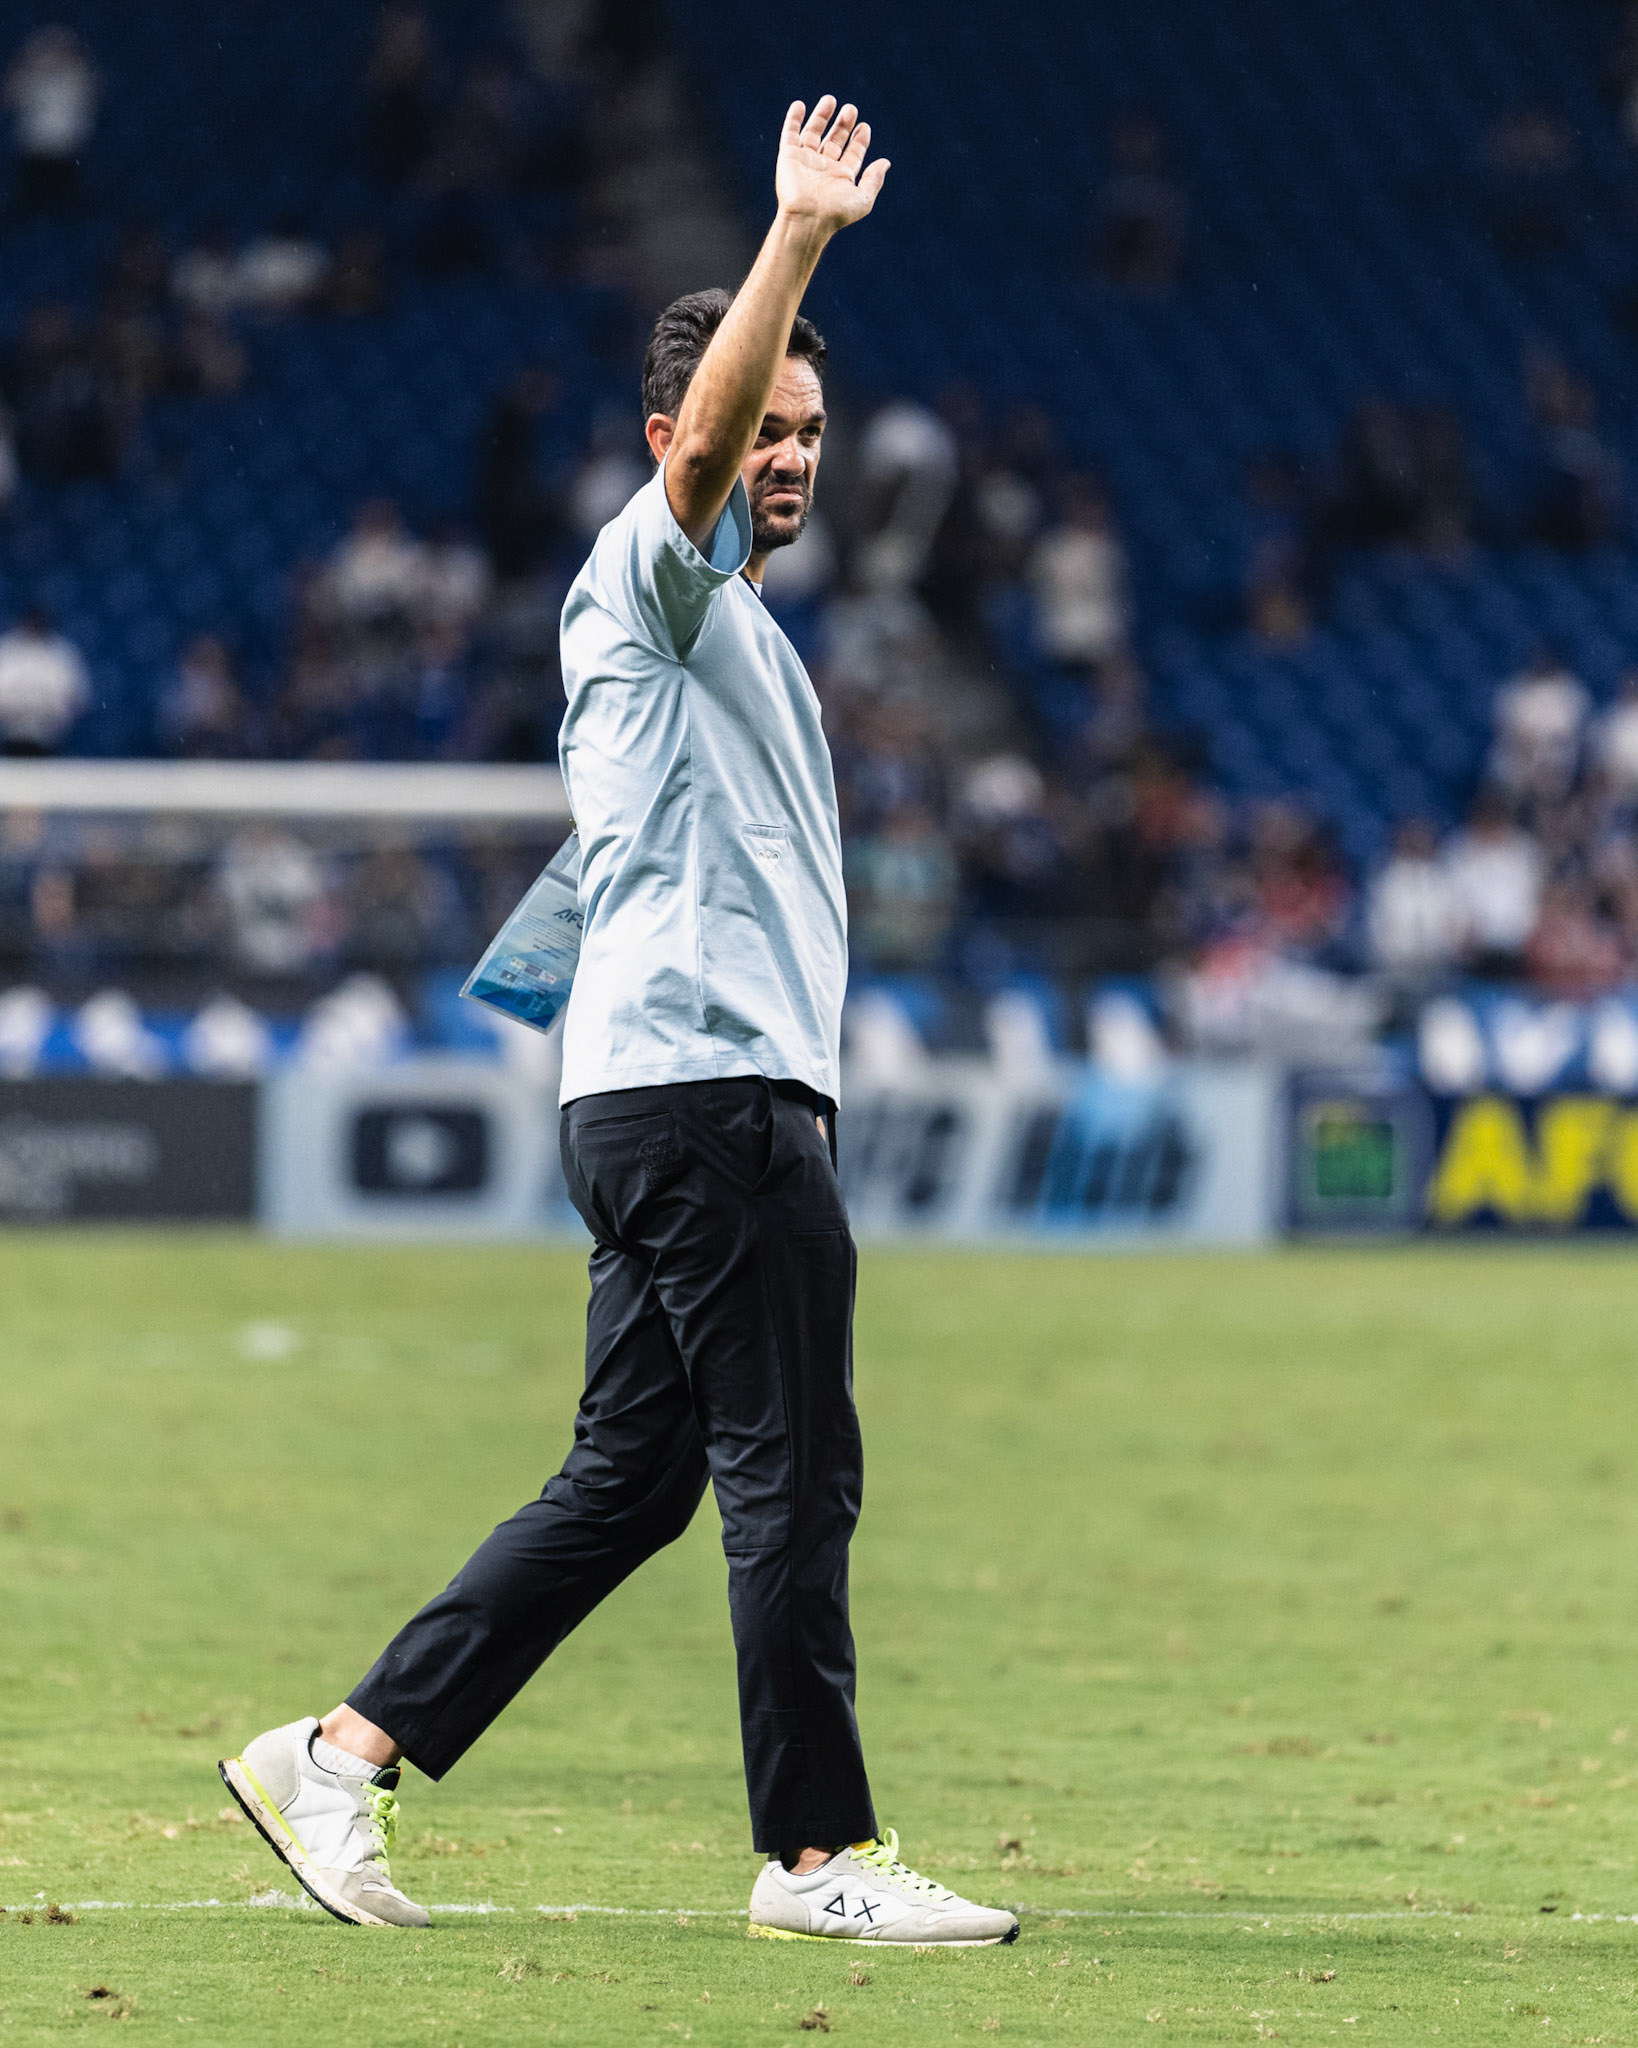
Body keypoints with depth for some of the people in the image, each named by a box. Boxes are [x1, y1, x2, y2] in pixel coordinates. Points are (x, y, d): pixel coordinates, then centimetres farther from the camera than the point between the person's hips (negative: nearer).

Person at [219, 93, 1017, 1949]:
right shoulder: (651, 575, -4)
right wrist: (798, 237, -38)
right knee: (792, 1479, -7)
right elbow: (702, 439, -26)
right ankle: (818, 1851, -3)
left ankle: (345, 1755, 9)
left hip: (658, 1101, 10)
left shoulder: (729, 622, 25)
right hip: (708, 1095, -10)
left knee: (628, 1481, 9)